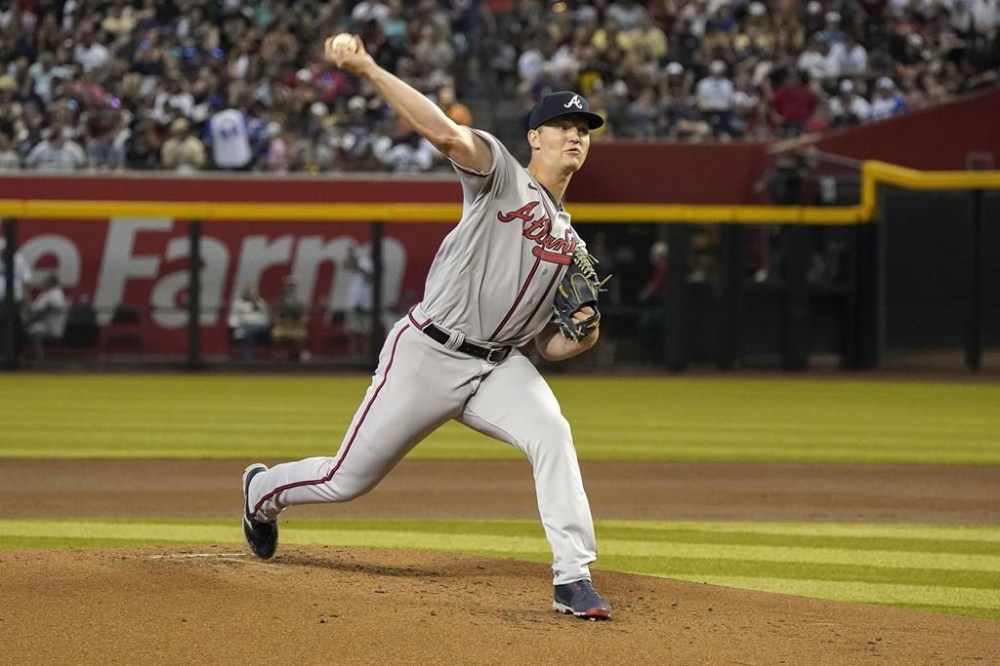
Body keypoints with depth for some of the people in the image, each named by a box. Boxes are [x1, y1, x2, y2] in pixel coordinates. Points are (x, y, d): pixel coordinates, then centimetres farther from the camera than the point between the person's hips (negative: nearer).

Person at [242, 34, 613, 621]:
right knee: (348, 479, 5)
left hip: (500, 366, 5)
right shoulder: (501, 176, -2)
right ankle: (264, 491, 38)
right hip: (429, 354, -5)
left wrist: (583, 337, -7)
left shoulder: (570, 243, 17)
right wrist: (368, 71, -36)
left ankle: (573, 579, -26)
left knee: (552, 436, -26)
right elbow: (446, 134, -22)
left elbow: (550, 345, 18)